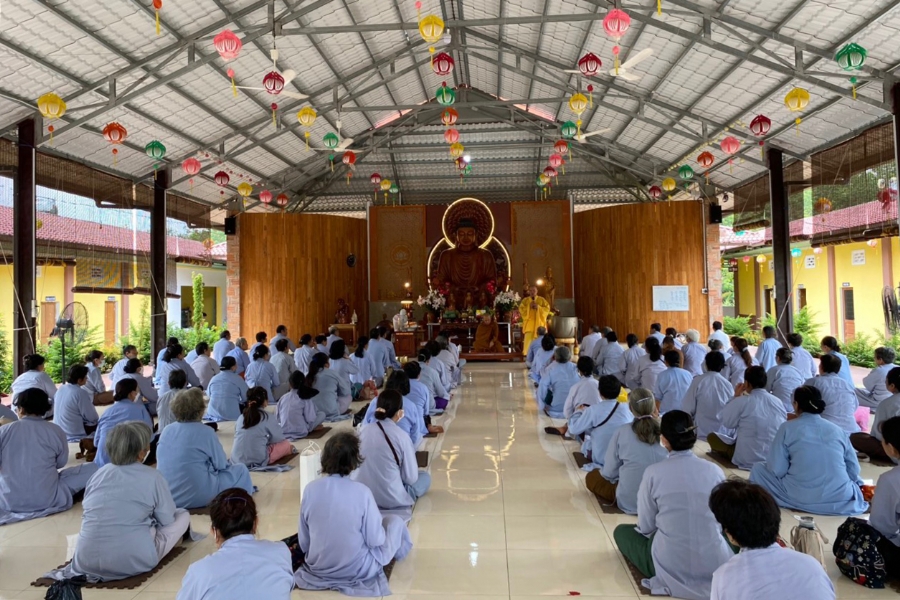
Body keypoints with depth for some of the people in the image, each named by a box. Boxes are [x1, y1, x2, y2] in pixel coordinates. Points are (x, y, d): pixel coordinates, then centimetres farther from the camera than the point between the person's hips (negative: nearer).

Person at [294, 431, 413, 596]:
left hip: (317, 568, 4)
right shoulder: (362, 492, -21)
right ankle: (398, 550, 40)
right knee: (395, 520, 19)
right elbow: (375, 541, -14)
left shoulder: (310, 489, -12)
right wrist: (378, 520, 6)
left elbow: (303, 542, -2)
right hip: (358, 571, -4)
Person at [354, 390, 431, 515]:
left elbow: (356, 464, 9)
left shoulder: (364, 431, -4)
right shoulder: (402, 437, -17)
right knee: (425, 477, 18)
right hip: (390, 498, -4)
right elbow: (411, 478, -10)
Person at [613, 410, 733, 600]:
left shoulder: (653, 472, -10)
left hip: (671, 566, -4)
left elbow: (646, 526, -1)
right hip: (715, 563, 4)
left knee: (621, 531, 23)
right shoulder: (715, 470, -3)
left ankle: (667, 577, 8)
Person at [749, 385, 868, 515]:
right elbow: (854, 470, 8)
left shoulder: (787, 427, -3)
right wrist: (859, 486, 30)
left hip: (802, 497, -5)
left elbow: (777, 470, -7)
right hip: (841, 496, 5)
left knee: (758, 468, 15)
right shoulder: (837, 429, 6)